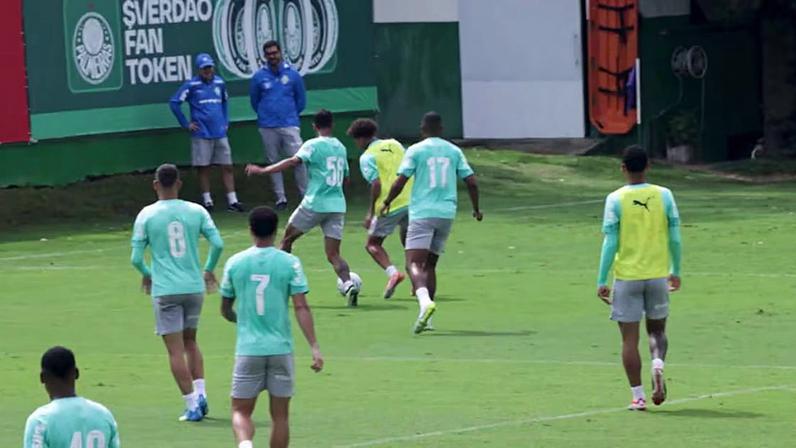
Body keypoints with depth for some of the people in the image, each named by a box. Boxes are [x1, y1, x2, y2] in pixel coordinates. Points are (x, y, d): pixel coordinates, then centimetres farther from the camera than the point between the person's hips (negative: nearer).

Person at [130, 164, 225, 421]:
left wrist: (147, 274, 18)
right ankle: (200, 394, 8)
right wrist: (209, 270, 15)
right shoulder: (196, 211, 1)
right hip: (194, 287, 3)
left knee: (176, 350, 0)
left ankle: (192, 405, -4)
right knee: (190, 342, 21)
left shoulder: (147, 215, -4)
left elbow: (136, 258, -3)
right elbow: (218, 243, -3)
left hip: (165, 291, -3)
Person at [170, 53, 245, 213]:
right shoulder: (191, 85, -6)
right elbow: (174, 103, -5)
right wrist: (186, 124, -4)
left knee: (227, 167, 1)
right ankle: (207, 200, 8)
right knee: (204, 168, 1)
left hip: (220, 133, 4)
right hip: (201, 133, -4)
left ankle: (232, 200, 2)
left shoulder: (219, 83, 8)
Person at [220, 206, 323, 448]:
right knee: (280, 414, 10)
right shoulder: (289, 262, -4)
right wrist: (314, 347, -9)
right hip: (281, 348, 0)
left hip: (248, 348, 0)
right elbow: (301, 307, -10)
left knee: (241, 411, 6)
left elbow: (225, 310, 11)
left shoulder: (235, 263, 1)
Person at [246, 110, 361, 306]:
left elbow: (293, 162, -20)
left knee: (287, 239, 15)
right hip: (337, 205, 5)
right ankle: (349, 284, -24)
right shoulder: (341, 148, 14)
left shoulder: (313, 145, -5)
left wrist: (263, 170, -19)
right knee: (333, 254, 1)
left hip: (315, 204, -5)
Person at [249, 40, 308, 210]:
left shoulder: (292, 75, 4)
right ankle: (280, 198, 10)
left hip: (289, 125, -1)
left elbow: (301, 100, 13)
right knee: (273, 163, 4)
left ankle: (305, 195, -3)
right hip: (268, 127, 1)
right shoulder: (259, 77, 4)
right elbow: (254, 101, 15)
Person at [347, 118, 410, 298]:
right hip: (411, 201, 6)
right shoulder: (394, 145, 13)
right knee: (407, 241, 26)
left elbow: (376, 184, -16)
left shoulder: (367, 157, -5)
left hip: (390, 206, -6)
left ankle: (392, 272, -15)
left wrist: (371, 212, -11)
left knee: (372, 244, 9)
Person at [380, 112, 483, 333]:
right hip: (447, 213, 5)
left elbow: (400, 182, -6)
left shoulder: (416, 150, -2)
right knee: (430, 265, 15)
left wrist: (387, 203, 10)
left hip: (422, 213, -5)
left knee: (414, 263, -11)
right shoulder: (454, 151, 10)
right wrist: (476, 209, 22)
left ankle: (425, 301, -38)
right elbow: (471, 182, 7)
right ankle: (426, 317, 11)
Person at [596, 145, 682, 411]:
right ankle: (658, 363, -12)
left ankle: (638, 396, 3)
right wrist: (676, 272, 14)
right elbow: (675, 239, 1)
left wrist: (601, 281, -3)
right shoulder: (664, 196, -2)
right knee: (657, 330, 18)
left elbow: (610, 243, -8)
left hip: (627, 277, -2)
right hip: (658, 275, 2)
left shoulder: (615, 200, -8)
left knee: (630, 339, 5)